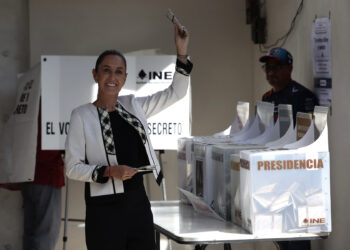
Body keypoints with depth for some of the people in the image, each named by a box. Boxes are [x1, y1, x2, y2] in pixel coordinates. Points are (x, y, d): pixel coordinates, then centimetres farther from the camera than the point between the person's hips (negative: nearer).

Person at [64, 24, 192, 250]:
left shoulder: (133, 106, 9)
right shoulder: (82, 116, -4)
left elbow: (176, 92, 13)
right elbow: (73, 167, -5)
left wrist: (181, 52, 1)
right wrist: (109, 171, -18)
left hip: (138, 205, 5)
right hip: (105, 211, -4)